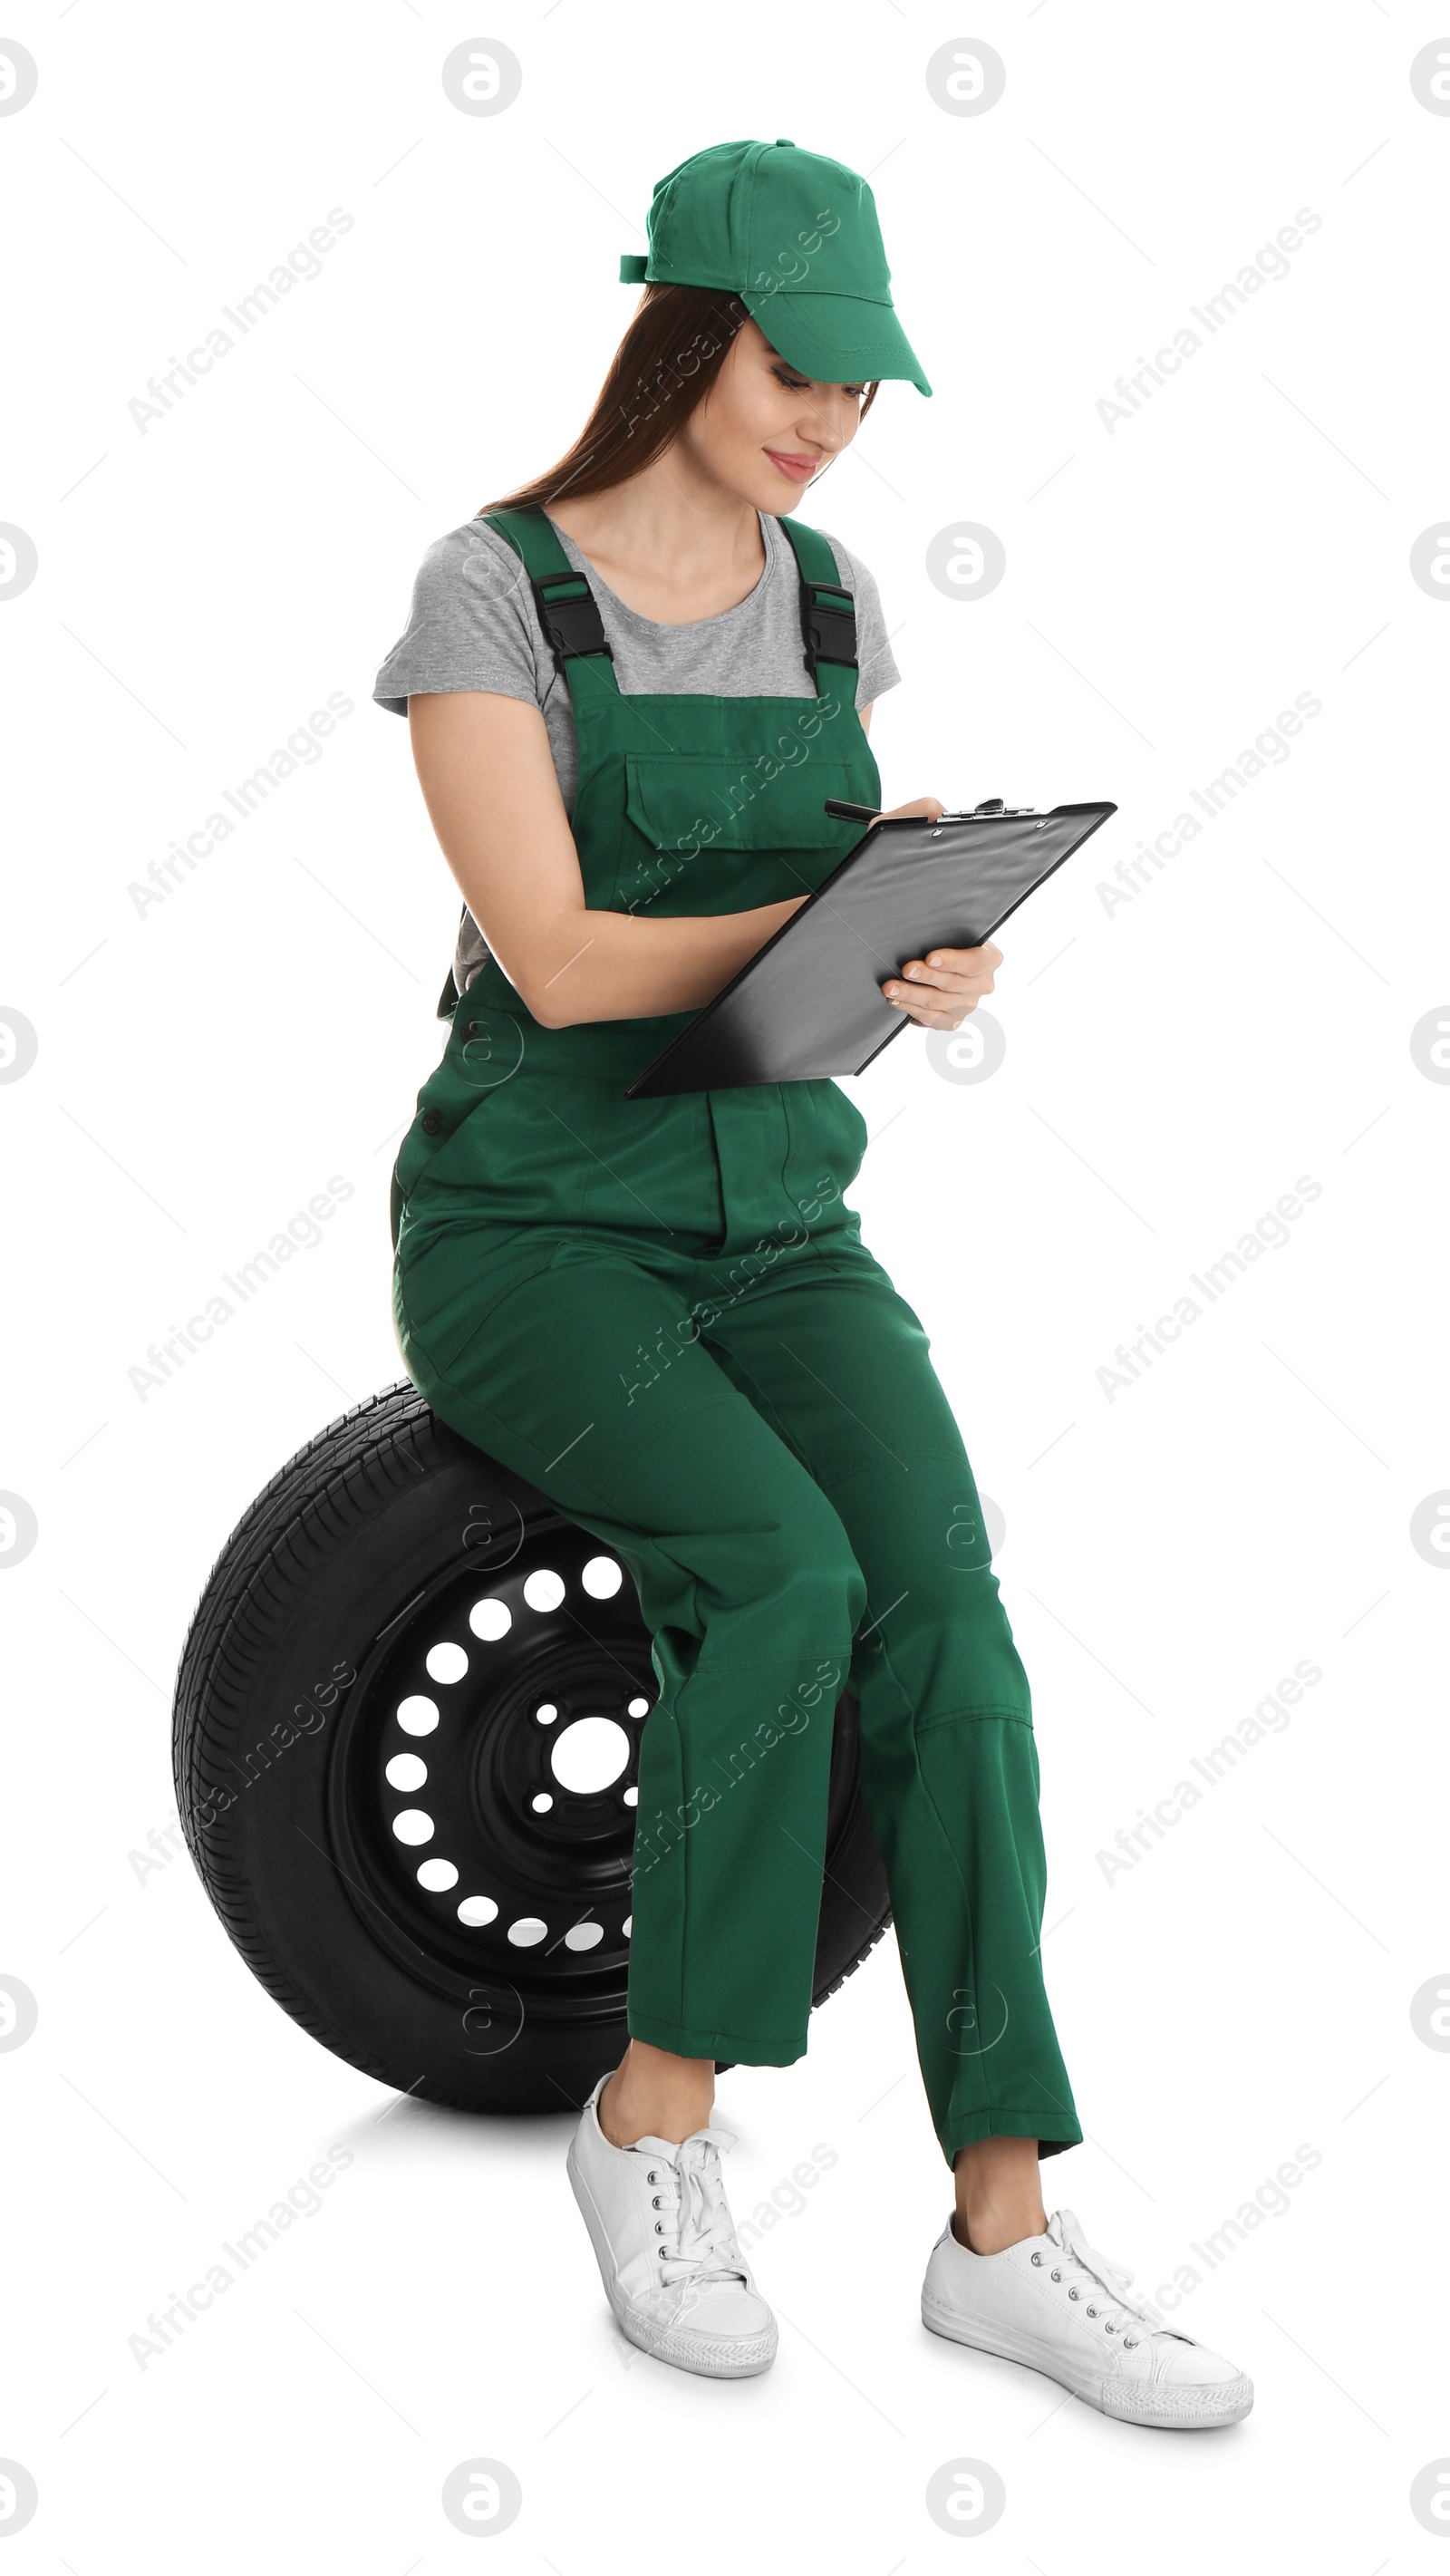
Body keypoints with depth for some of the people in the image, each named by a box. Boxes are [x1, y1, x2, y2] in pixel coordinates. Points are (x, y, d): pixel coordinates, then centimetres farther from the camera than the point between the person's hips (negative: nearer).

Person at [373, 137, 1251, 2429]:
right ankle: (656, 2113, -11)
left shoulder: (830, 600, 9)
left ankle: (1003, 2231, -17)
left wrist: (928, 958, -12)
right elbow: (558, 958, -18)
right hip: (530, 1228, -4)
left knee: (943, 1613, -22)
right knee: (786, 1578, -31)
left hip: (775, 1224, 5)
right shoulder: (488, 593, -9)